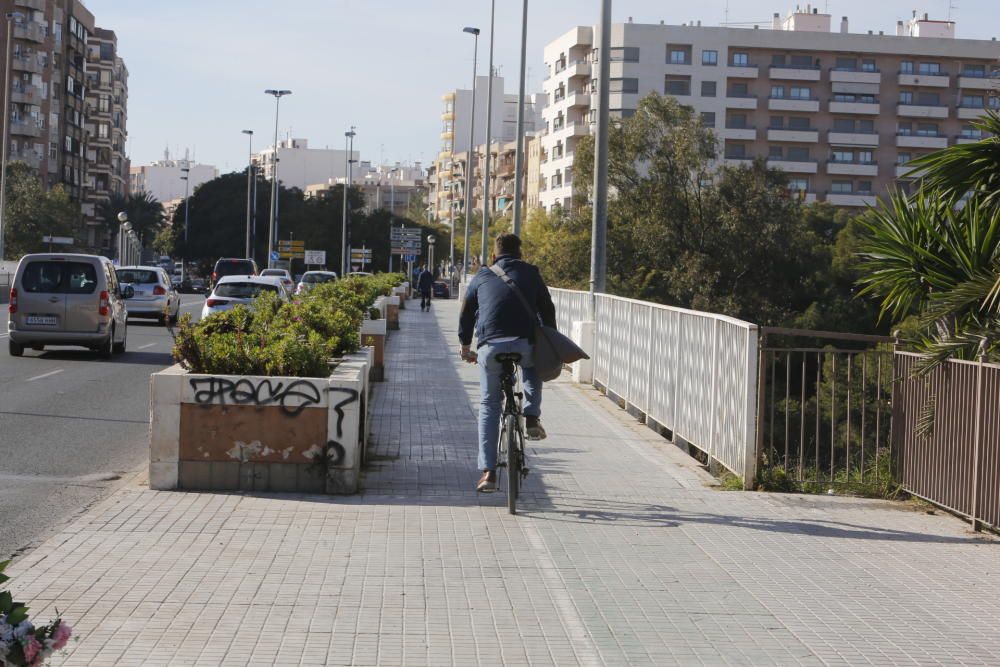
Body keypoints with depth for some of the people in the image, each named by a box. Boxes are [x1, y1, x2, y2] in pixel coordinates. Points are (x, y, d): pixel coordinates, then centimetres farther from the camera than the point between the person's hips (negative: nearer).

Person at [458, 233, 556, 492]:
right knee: (532, 364, 36)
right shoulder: (531, 274, 17)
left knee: (488, 406, 15)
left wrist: (465, 348, 38)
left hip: (490, 348, 0)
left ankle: (488, 472, 7)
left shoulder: (481, 277, 20)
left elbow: (466, 315, 25)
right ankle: (532, 417, 16)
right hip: (524, 345, 0)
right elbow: (548, 311, 20)